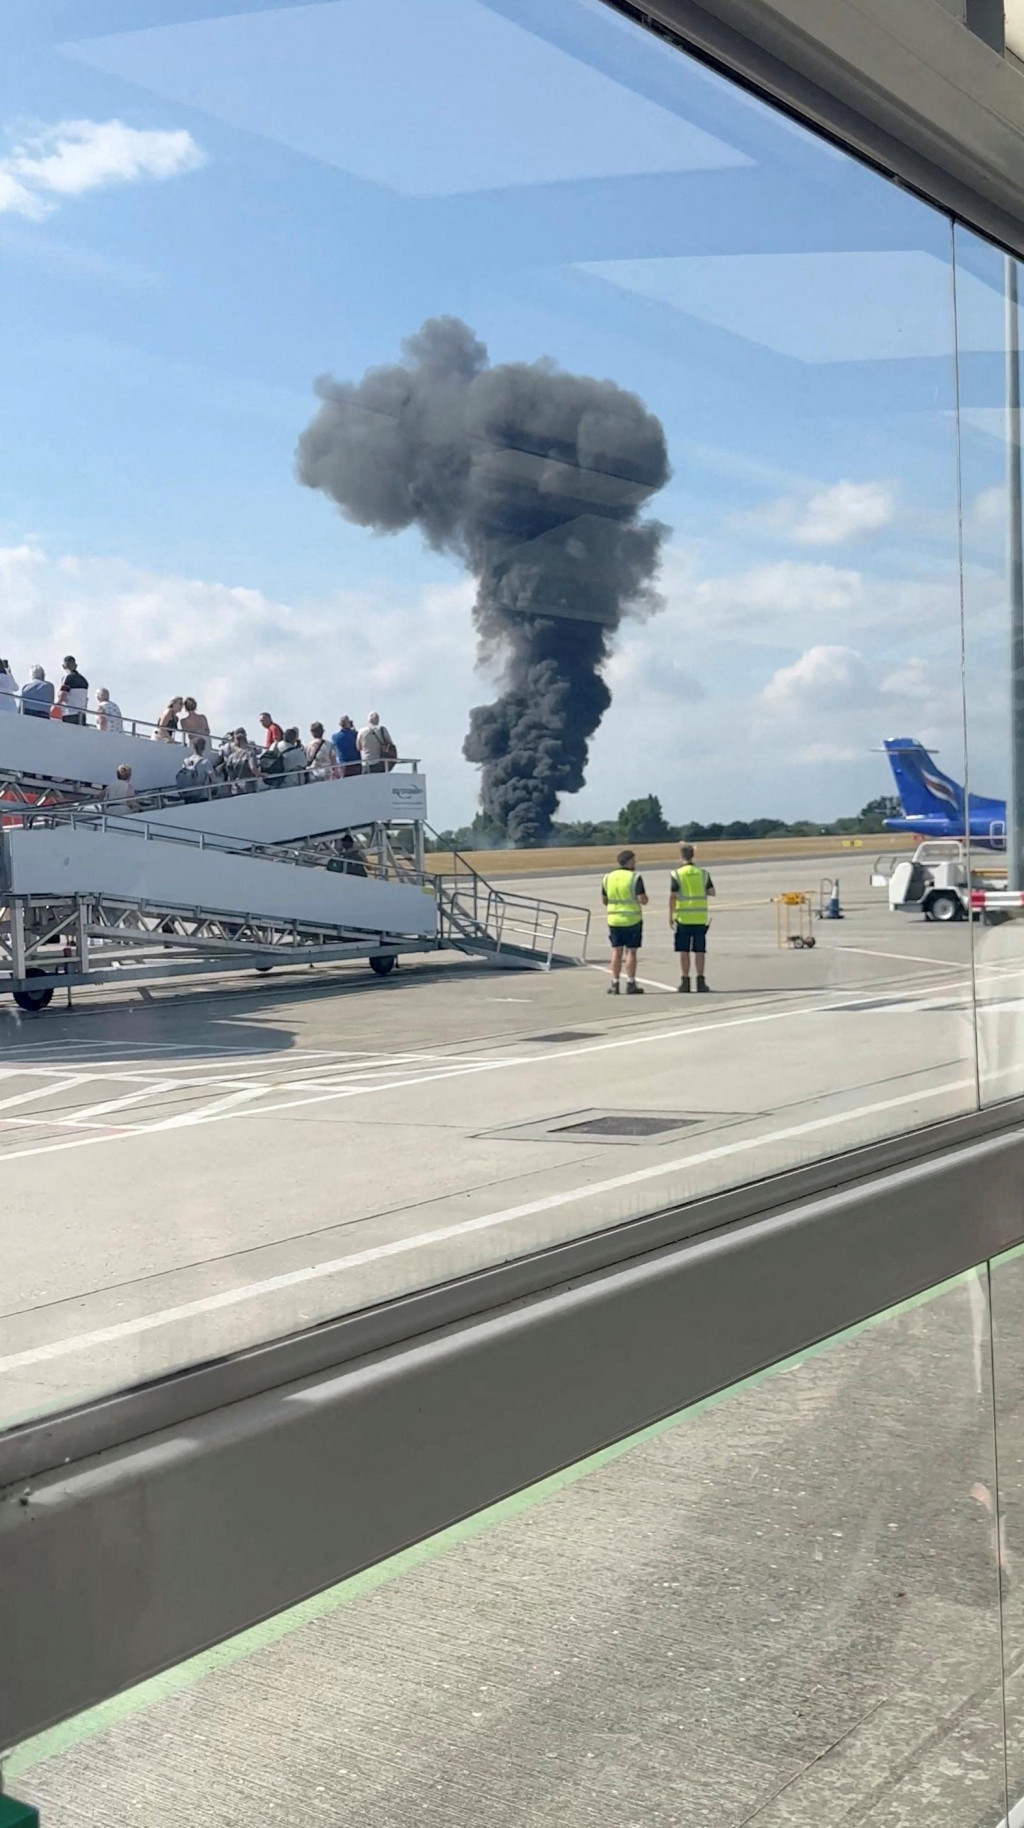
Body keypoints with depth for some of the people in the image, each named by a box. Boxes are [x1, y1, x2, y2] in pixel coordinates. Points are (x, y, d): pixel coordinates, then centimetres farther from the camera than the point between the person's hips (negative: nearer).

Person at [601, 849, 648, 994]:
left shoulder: (608, 877, 5)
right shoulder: (635, 878, -11)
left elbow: (604, 900, 11)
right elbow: (643, 900, -16)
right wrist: (643, 897, 6)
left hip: (614, 920, 4)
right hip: (632, 920, -4)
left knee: (616, 951, 9)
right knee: (631, 951, 1)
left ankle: (614, 984, 8)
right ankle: (630, 984, 3)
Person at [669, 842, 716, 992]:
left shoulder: (677, 874, -6)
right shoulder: (702, 873, 3)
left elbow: (672, 896, -10)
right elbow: (712, 892, 1)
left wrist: (670, 916, -3)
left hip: (683, 918, -2)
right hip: (700, 917, 3)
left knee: (684, 951, 3)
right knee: (699, 950, 7)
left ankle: (685, 980, 3)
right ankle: (700, 980, 6)